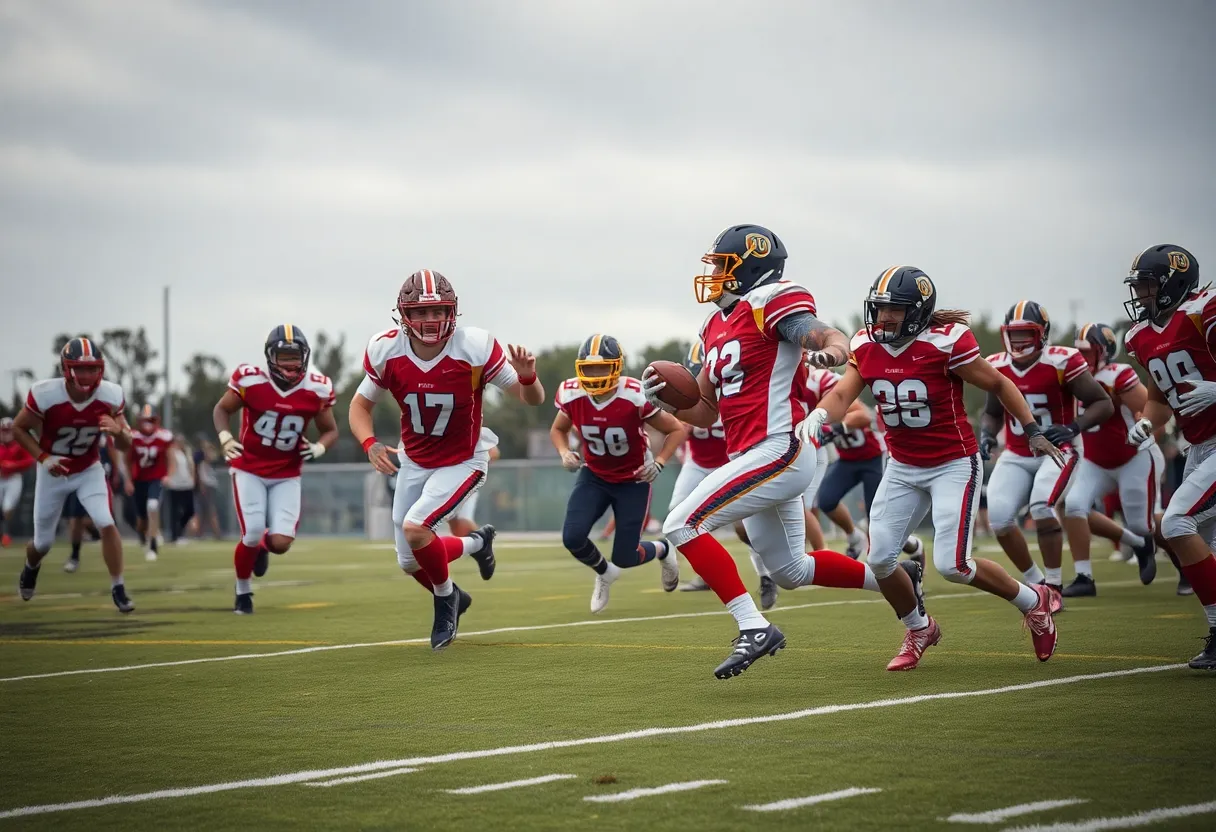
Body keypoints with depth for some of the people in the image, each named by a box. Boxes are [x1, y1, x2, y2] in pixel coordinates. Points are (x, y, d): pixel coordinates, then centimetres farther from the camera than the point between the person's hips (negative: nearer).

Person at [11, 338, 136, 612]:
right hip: (53, 472, -1)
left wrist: (118, 431, -35)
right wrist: (43, 458, -25)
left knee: (106, 524, -20)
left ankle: (118, 589, -5)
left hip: (88, 470, 1)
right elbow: (18, 428, -12)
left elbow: (125, 446, -12)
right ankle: (30, 568, 48)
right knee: (43, 542, 12)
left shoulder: (110, 396, -21)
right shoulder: (45, 395, -29)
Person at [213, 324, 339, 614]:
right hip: (249, 470, -2)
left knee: (281, 542, -11)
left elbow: (330, 430, 4)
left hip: (287, 475, 2)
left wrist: (319, 448, -17)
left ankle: (263, 548, 30)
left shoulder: (316, 389, -9)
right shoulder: (250, 381, -16)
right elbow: (222, 409, 0)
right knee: (252, 534, -14)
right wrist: (225, 437, -19)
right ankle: (243, 591, 15)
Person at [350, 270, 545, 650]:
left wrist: (526, 377, -38)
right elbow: (360, 405, -2)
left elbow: (532, 399, -14)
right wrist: (370, 444, -22)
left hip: (462, 461, -4)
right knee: (410, 562, 6)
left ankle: (445, 598, 4)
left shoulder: (475, 348, -23)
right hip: (414, 461, 4)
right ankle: (476, 543, 36)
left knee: (414, 527, -25)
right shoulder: (386, 351, -17)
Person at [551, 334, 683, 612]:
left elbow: (676, 430, -15)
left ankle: (662, 551, 35)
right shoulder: (571, 395, -18)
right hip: (594, 476, 3)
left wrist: (659, 463, -28)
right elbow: (558, 429, 5)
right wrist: (565, 453, -16)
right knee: (573, 538, -19)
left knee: (624, 557, -4)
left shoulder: (636, 397, -29)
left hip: (633, 480, -3)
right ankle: (604, 573, 17)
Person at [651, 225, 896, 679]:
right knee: (790, 570, 21)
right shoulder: (718, 326, 17)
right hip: (760, 459, 10)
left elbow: (830, 336, -24)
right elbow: (705, 412, 20)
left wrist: (830, 350, -48)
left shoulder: (770, 303, -9)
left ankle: (754, 628, -19)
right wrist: (663, 398, 1)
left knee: (682, 526, -17)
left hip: (779, 451, -10)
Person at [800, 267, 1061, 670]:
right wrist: (817, 416, -33)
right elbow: (842, 394, -11)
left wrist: (1032, 430, -6)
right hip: (903, 467, 6)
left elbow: (998, 384, -7)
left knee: (952, 565, -14)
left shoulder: (946, 343, -19)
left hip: (954, 465, -6)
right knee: (881, 559, -2)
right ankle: (919, 629, 26)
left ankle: (1032, 602, 13)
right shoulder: (867, 345, -4)